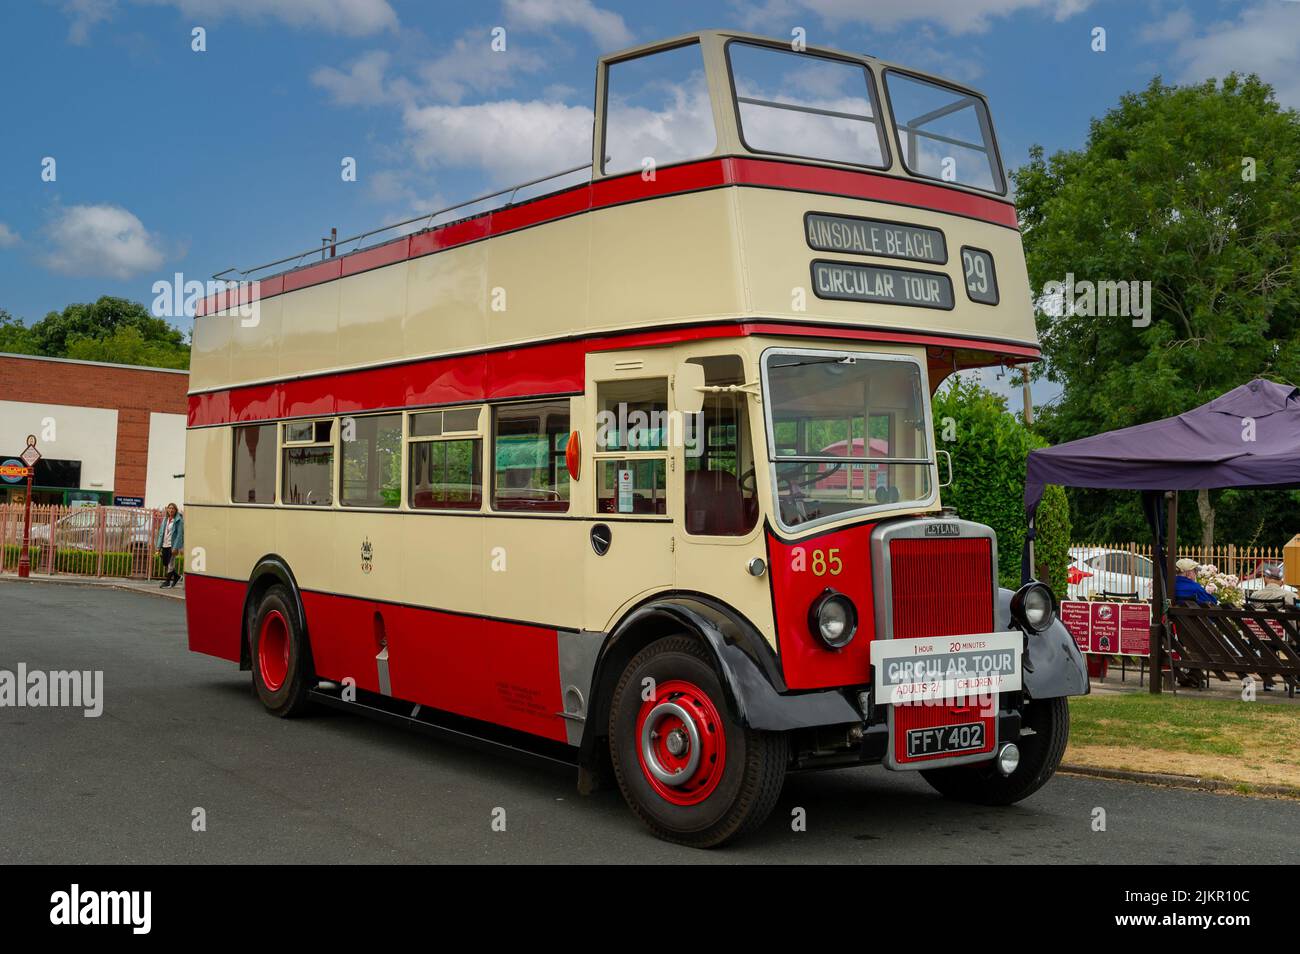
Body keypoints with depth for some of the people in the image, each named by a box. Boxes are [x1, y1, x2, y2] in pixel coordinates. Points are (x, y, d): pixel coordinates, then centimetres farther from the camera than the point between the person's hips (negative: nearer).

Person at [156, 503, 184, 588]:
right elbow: (161, 532, 13)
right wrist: (159, 546, 8)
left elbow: (179, 534, -11)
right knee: (165, 564, 10)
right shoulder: (165, 519, 12)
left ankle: (167, 581, 7)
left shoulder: (178, 520, -6)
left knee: (170, 564, -3)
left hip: (172, 545, -6)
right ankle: (177, 576, 29)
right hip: (164, 545, 6)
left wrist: (175, 547, -17)